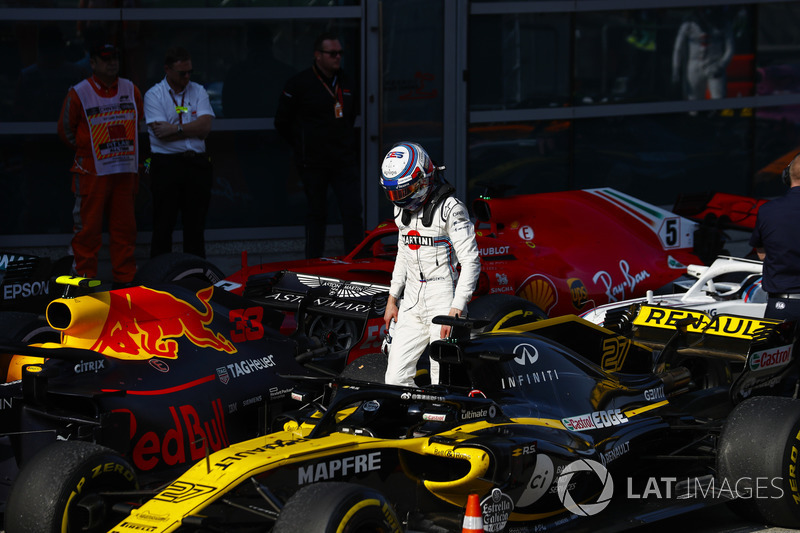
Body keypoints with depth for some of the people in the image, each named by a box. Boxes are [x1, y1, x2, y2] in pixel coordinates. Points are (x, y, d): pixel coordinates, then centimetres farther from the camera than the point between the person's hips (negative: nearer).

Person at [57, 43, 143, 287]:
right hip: (92, 172, -4)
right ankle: (84, 277, 3)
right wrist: (88, 149, 1)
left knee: (124, 226, 7)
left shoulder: (131, 90, 9)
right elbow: (66, 130, 3)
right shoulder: (78, 94, -4)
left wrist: (123, 146, 13)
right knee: (88, 226, -4)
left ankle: (124, 278, 15)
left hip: (126, 170, 4)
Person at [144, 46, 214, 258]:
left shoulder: (198, 91, 10)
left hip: (196, 163, 3)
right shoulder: (154, 95, 0)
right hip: (166, 165, -3)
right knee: (163, 225, -1)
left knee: (195, 225, 6)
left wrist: (176, 129, -12)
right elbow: (162, 134, -11)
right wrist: (193, 129, -6)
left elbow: (205, 126, -4)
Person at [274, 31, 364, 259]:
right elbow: (282, 122, 1)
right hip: (313, 163, -4)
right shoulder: (299, 83, -5)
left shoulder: (345, 82, 11)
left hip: (345, 161, 4)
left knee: (353, 212, -4)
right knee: (316, 214, 5)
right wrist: (303, 148, 6)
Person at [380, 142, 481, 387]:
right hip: (412, 302, 7)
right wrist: (392, 298, 23)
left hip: (443, 301, -7)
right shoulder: (403, 209, 11)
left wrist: (455, 311, -18)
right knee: (396, 379, 0)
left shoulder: (450, 209, -12)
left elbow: (471, 263, -13)